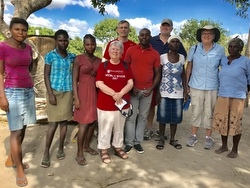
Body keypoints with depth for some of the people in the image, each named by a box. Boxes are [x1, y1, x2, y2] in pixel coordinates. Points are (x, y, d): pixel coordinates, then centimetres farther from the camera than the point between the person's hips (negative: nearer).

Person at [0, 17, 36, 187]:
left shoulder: (28, 48, 9)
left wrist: (24, 76, 7)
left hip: (29, 90, 6)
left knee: (23, 129, 13)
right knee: (16, 131, -1)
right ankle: (20, 170, 11)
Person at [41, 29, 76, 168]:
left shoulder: (72, 56, 5)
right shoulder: (50, 55, -4)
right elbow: (46, 75, -5)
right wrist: (50, 94, -12)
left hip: (68, 92, 3)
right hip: (54, 91, -3)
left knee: (64, 121, 8)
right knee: (53, 123, -2)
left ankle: (61, 149, 22)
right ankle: (46, 153, 10)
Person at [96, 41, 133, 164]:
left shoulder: (126, 66, 6)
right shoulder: (103, 66, -2)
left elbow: (130, 83, -1)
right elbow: (99, 84, -10)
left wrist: (120, 94, -18)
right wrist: (114, 94, -19)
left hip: (122, 103, 3)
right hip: (105, 103, -3)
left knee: (119, 127, 16)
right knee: (105, 128, 7)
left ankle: (118, 148, 32)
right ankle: (104, 150, 22)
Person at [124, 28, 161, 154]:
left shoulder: (155, 54, 5)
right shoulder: (131, 50, 1)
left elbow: (157, 74, 6)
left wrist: (151, 88, -6)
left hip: (147, 91, 2)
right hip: (133, 89, -1)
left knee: (143, 117, 8)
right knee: (131, 117, 3)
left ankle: (138, 142, 21)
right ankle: (129, 142, 15)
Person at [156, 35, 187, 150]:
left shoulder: (182, 57, 3)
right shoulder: (162, 57, -7)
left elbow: (183, 75, 11)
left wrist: (185, 90, 6)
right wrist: (157, 92, -6)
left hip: (178, 93, 3)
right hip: (164, 93, -3)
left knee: (175, 117, 10)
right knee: (163, 117, 4)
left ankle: (172, 139, 26)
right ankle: (161, 139, 22)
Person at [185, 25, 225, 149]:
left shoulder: (220, 50, -3)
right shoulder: (194, 49, -1)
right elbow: (189, 67, 5)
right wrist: (186, 83, 4)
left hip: (213, 87, 0)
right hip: (196, 86, 1)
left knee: (209, 113, 9)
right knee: (196, 111, 10)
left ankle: (208, 137, 24)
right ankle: (193, 136, 23)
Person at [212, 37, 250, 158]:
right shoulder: (223, 60, 8)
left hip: (238, 97, -4)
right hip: (222, 96, 4)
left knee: (235, 123, 3)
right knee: (222, 121, 10)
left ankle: (235, 149, 20)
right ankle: (224, 145, 28)